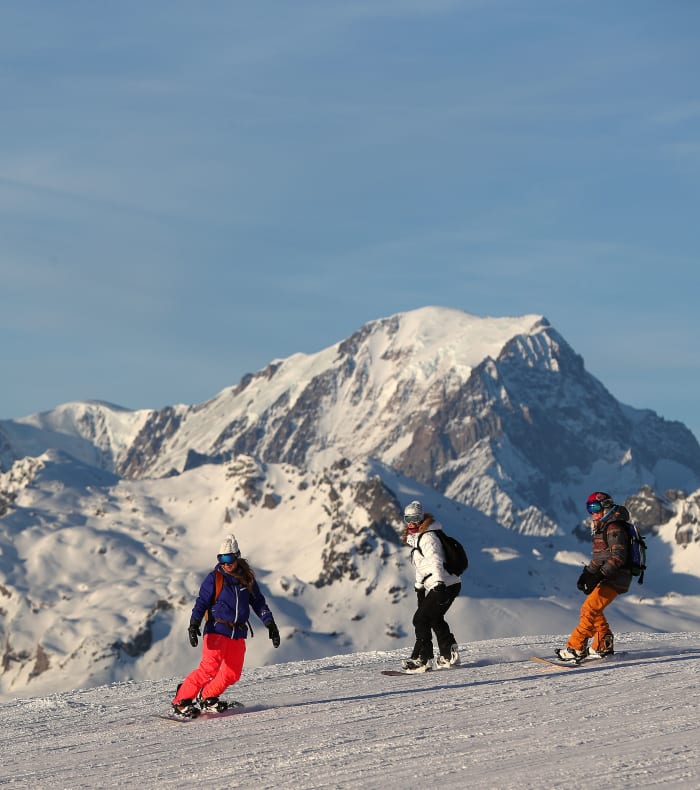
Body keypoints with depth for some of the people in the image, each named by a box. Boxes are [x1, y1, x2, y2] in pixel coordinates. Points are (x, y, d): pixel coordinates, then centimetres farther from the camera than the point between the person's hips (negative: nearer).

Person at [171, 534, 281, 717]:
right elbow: (201, 602, -8)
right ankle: (181, 701, -14)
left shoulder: (247, 579, 9)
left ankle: (207, 697, 25)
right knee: (210, 667, -19)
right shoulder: (214, 579, -3)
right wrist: (194, 624, -21)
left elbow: (258, 602, 15)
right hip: (217, 630, -5)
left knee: (232, 673, 5)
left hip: (238, 633, 5)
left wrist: (270, 624, 8)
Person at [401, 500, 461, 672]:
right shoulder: (416, 538, 16)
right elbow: (421, 565, 27)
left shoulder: (428, 537, -16)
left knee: (421, 619, -12)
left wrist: (438, 584, -40)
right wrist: (419, 587, 29)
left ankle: (422, 659, -11)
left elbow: (435, 561, -29)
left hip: (445, 585, -11)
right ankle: (449, 655, 29)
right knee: (435, 619, 21)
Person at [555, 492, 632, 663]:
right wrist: (587, 573, 13)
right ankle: (604, 646, 23)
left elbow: (618, 557, -23)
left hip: (615, 579, -10)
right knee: (593, 610, 16)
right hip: (606, 578, 10)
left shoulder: (614, 528, -15)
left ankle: (576, 648, -17)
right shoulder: (602, 528, 18)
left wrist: (598, 575, -27)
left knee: (589, 609, -15)